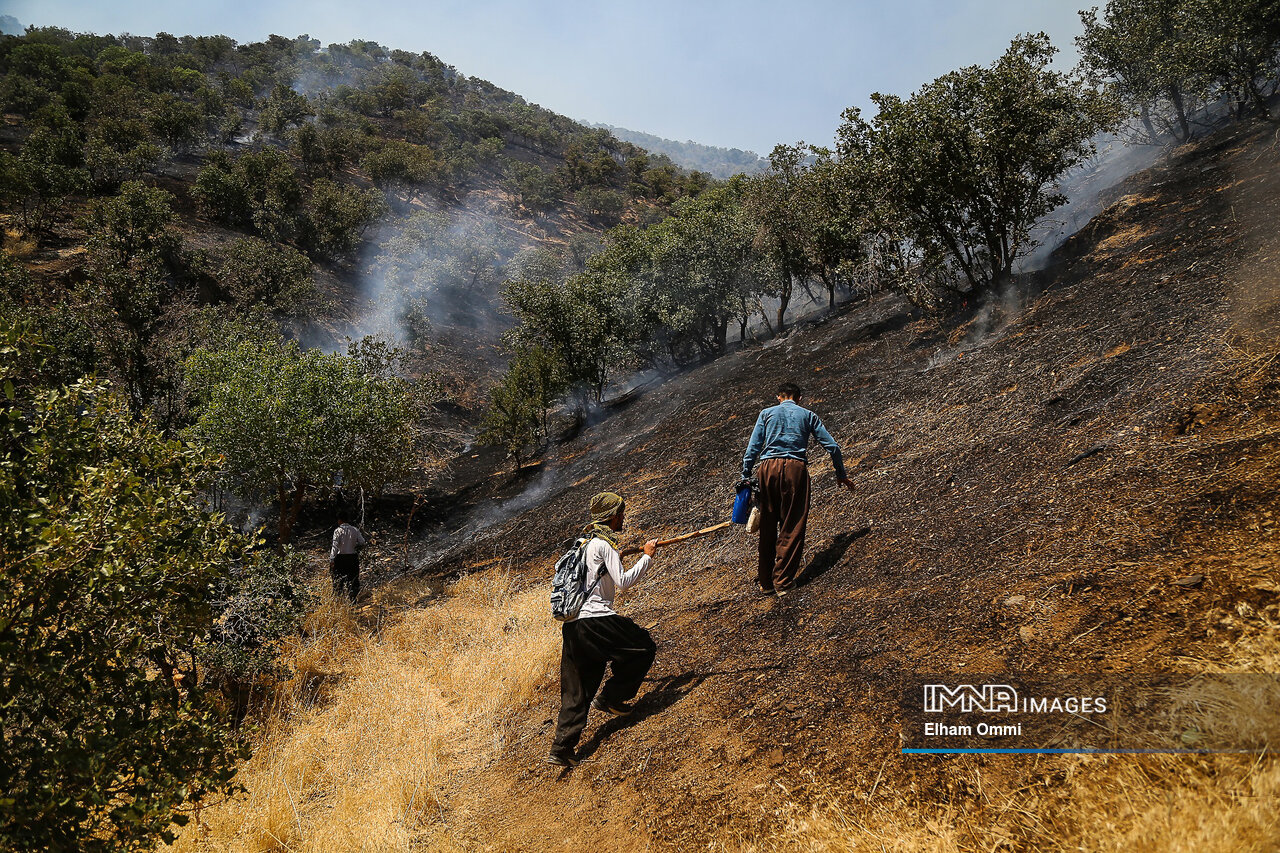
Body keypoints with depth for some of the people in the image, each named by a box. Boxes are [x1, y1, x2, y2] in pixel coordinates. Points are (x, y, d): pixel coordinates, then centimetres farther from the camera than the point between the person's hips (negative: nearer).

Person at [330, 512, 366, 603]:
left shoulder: (338, 530, -9)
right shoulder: (354, 530, 2)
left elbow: (335, 546, -16)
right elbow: (362, 543, 0)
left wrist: (332, 560, -16)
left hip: (340, 557, -3)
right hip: (353, 557, 3)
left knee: (338, 581, 10)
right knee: (353, 580, 10)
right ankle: (353, 601, 10)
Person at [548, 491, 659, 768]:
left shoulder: (584, 541, 20)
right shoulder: (604, 543, -7)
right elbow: (624, 582, -13)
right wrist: (647, 557, -4)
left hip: (572, 625, 9)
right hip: (595, 618, -9)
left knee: (576, 691, 11)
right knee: (644, 648, 7)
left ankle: (562, 748, 8)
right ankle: (610, 698, 9)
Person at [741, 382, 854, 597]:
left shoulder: (767, 413, 18)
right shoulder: (808, 415, 17)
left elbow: (753, 447, 8)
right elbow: (832, 446, 16)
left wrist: (745, 477, 9)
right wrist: (840, 474, 26)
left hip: (768, 468, 1)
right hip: (795, 468, -1)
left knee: (767, 528, 9)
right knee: (792, 528, 2)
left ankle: (765, 581, 15)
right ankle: (783, 583, -2)